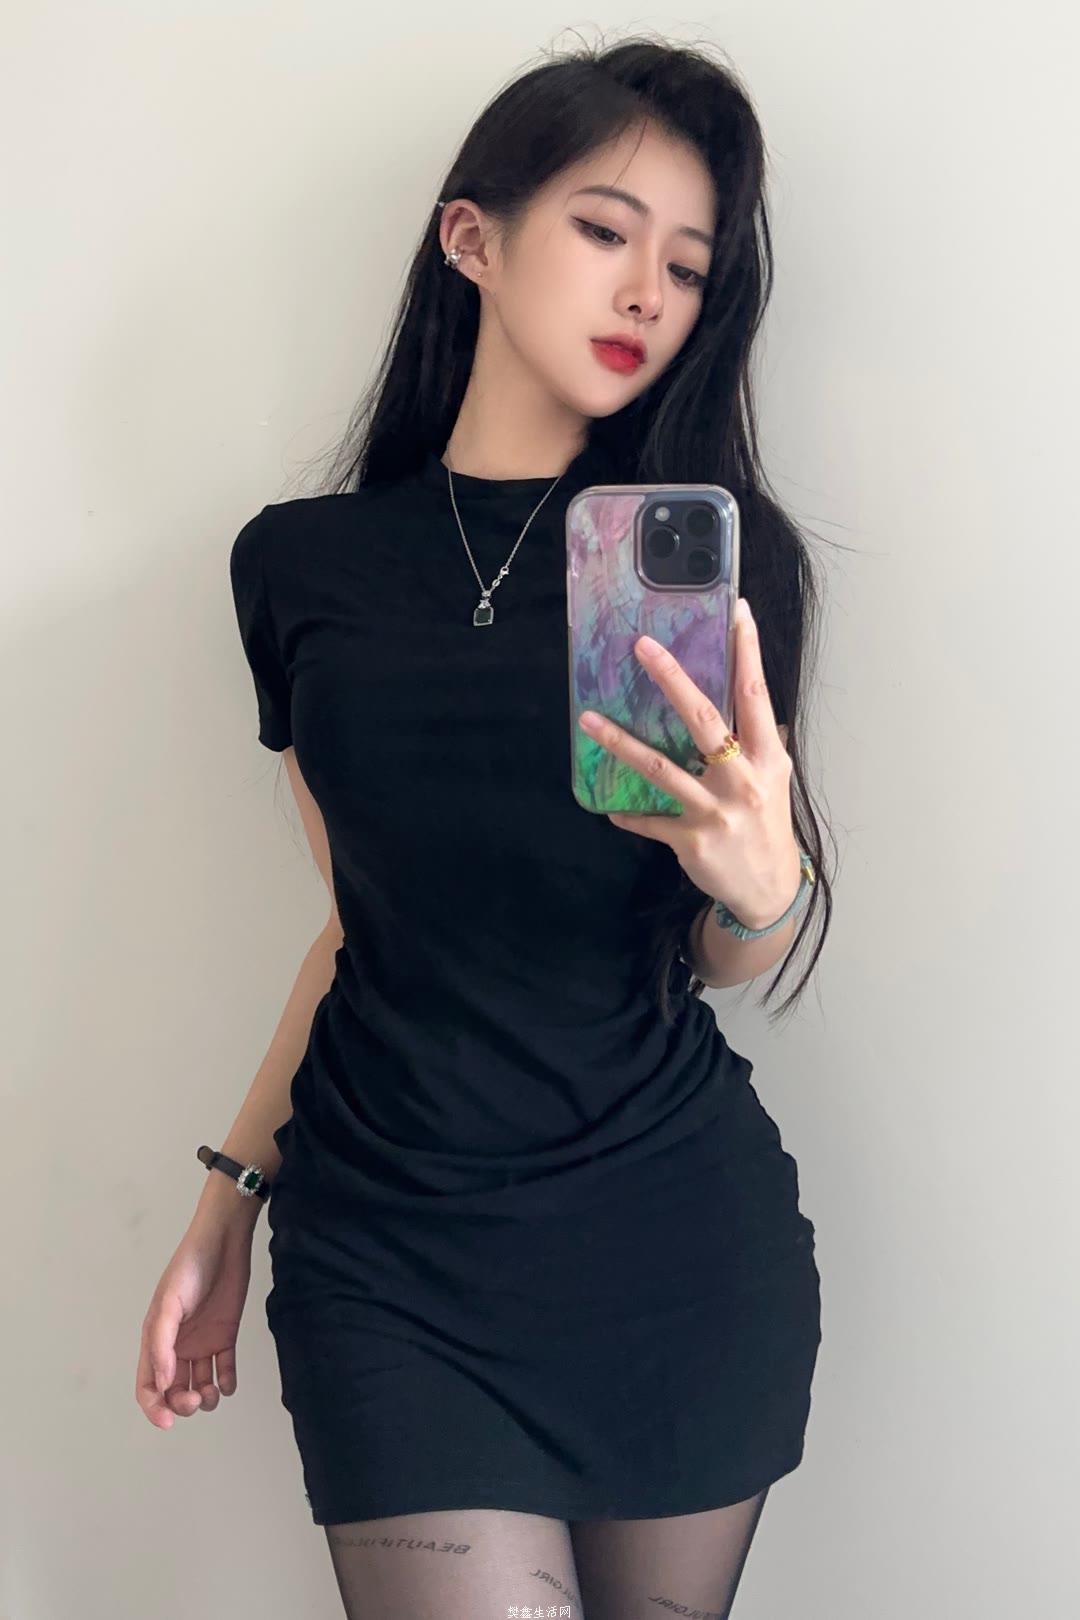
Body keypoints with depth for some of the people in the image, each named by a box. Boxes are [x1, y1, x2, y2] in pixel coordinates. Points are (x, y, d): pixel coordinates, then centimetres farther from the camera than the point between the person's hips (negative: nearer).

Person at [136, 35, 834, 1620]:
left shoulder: (716, 553, 0)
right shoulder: (302, 564, 3)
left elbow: (729, 963, 1)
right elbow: (367, 913, 11)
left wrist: (760, 883, -22)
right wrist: (232, 1198, 11)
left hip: (678, 1236, 0)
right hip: (389, 1251, 0)